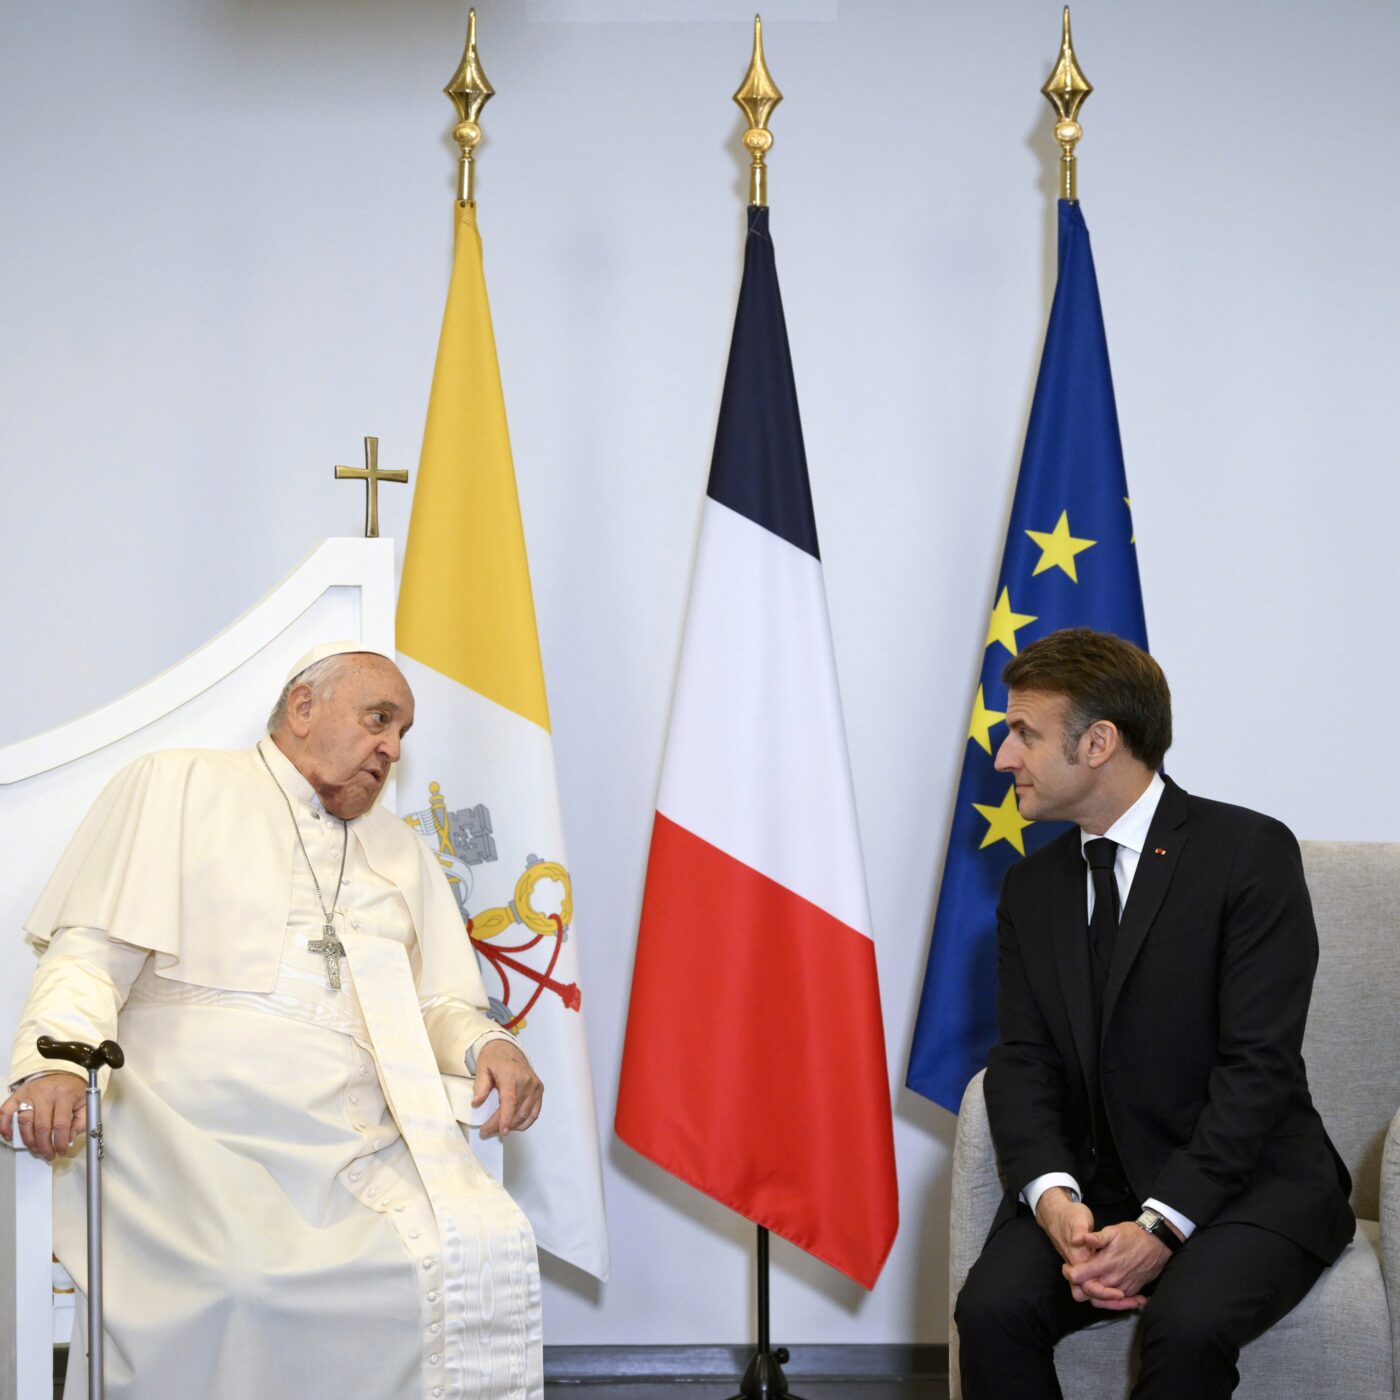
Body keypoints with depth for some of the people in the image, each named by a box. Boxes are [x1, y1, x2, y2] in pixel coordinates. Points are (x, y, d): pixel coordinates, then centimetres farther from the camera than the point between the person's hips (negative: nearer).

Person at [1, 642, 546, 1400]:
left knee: (487, 1252, -25)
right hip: (198, 1129, -4)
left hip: (359, 1140, 4)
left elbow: (437, 1002, 25)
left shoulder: (402, 852, 29)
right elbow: (92, 952, 3)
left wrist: (485, 1044, 0)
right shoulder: (176, 785, 13)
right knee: (241, 1285, -33)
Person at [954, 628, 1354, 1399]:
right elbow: (1024, 1061, 4)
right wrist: (1052, 1196, -17)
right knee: (992, 1308, -24)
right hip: (1092, 1182, 5)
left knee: (1188, 1324, -33)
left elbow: (1258, 1065, -15)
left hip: (1245, 1180, -4)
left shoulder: (1250, 852, -8)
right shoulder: (1033, 885, 12)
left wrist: (1161, 1225, -23)